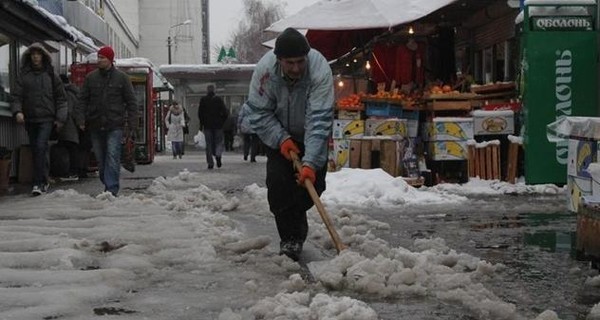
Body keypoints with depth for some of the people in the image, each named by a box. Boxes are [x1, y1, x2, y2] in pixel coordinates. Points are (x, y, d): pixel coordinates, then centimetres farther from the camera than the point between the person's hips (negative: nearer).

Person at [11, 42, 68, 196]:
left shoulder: (51, 75, 5)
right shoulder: (23, 75, 7)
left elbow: (61, 98, 8)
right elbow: (16, 96, 3)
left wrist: (60, 118, 1)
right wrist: (17, 111, -15)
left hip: (46, 118, -3)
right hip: (30, 119, 3)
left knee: (41, 147, -17)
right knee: (35, 150, 7)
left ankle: (38, 183, -18)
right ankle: (43, 182, 16)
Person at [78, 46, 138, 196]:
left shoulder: (121, 77, 3)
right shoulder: (91, 77, 9)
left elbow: (131, 101, 4)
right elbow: (83, 99, 10)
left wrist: (131, 121, -4)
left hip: (114, 125, -3)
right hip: (95, 125, 3)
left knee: (112, 156, -12)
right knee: (100, 158, 9)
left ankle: (112, 189, -14)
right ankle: (107, 184, 21)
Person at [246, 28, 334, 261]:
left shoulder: (320, 71, -35)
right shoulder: (265, 69, -28)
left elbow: (319, 121, -39)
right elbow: (259, 113, -15)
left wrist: (310, 162, -44)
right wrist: (281, 139, -26)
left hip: (311, 136, -1)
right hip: (279, 135, 1)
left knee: (313, 184, -6)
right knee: (278, 185, -13)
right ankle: (290, 238, -4)